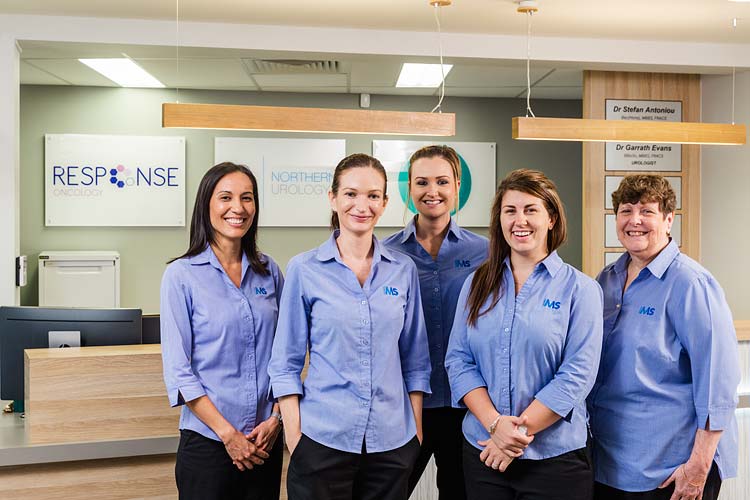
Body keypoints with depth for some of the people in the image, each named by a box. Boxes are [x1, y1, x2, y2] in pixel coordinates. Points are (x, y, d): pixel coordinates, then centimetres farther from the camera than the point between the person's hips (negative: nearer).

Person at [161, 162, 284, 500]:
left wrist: (276, 418, -4)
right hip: (208, 441, -3)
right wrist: (228, 434, -12)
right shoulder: (181, 275, -7)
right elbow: (177, 369, -10)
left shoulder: (269, 271, 4)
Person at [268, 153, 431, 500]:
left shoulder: (403, 270, 1)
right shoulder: (304, 269, -5)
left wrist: (416, 430, 4)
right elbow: (286, 363, -2)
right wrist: (294, 436, -6)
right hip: (323, 439, -2)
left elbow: (415, 359, 6)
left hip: (391, 442, 2)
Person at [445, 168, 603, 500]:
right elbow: (458, 360, -1)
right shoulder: (477, 283, 4)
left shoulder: (580, 288, -4)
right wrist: (495, 424, -13)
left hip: (555, 457, -2)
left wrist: (520, 430, -14)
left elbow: (577, 374, -10)